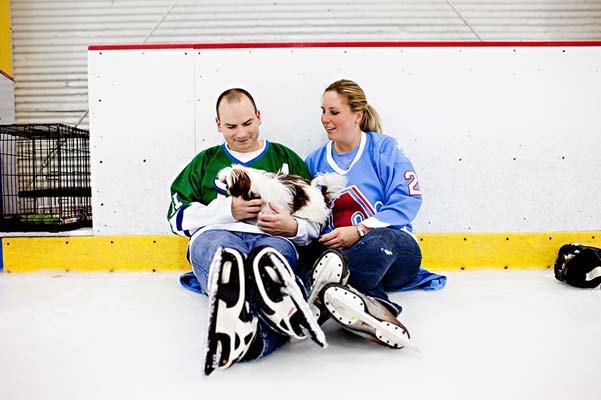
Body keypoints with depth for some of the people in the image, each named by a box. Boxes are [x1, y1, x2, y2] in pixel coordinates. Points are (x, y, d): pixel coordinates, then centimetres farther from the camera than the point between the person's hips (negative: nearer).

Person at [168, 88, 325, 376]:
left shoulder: (286, 159, 25)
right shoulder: (205, 162, 28)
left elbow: (316, 222, 20)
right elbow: (178, 217, 15)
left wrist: (292, 227, -5)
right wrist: (228, 209, -1)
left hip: (274, 239, 1)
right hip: (215, 234, 0)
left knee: (271, 254, -39)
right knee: (223, 251, -40)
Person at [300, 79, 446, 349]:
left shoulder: (384, 148, 2)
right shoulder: (315, 161, 13)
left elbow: (407, 201, -9)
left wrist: (359, 231, -19)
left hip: (395, 249, -2)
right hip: (334, 251, 3)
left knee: (378, 241, -40)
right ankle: (373, 307, -48)